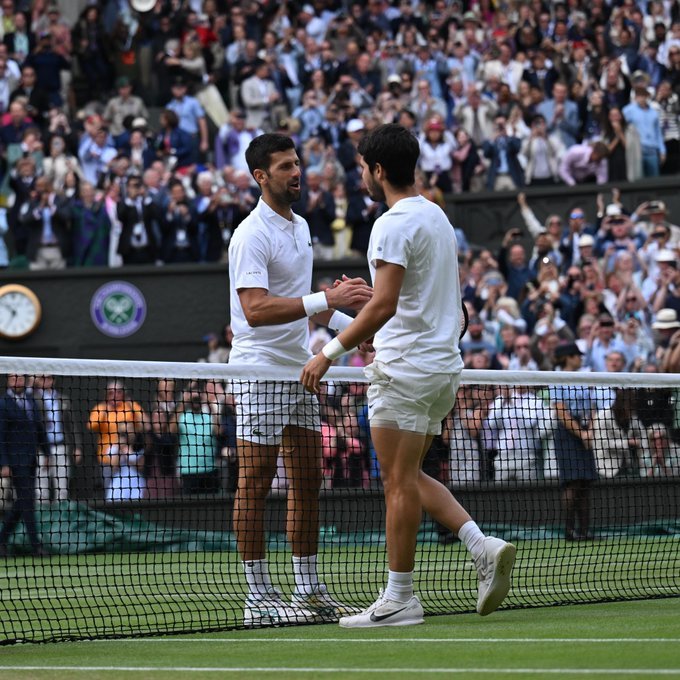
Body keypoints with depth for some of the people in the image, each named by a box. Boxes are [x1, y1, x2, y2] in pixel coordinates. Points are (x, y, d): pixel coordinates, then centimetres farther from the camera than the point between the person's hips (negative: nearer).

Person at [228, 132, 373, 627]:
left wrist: (348, 323, 19)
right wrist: (326, 298, -30)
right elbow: (256, 309, -26)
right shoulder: (252, 235, -14)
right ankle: (259, 597, -3)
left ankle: (309, 589, 14)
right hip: (260, 370, -9)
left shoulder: (300, 226, 15)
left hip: (299, 368, 9)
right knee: (256, 483, -5)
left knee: (307, 481, 9)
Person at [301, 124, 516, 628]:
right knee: (410, 477, 15)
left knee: (399, 481, -4)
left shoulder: (395, 225, -14)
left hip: (405, 368, -9)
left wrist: (331, 352, -18)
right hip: (443, 365, 9)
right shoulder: (438, 217, 15)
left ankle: (400, 599, -1)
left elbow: (383, 306, -22)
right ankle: (483, 546, 1)